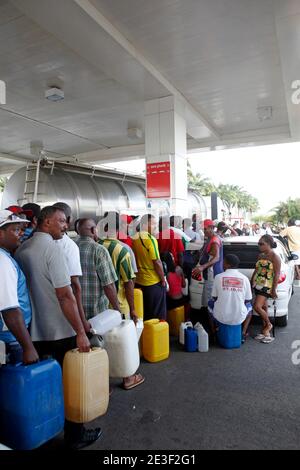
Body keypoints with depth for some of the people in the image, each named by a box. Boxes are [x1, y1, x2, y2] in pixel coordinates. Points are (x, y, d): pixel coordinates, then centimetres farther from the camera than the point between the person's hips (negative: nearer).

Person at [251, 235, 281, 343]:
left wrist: (274, 290, -15)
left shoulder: (274, 257, -9)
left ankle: (268, 324, 10)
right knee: (263, 308, 12)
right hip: (258, 285, 7)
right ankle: (266, 332, 20)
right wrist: (251, 282, 15)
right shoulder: (261, 256, 12)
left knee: (257, 306, -14)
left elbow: (277, 274, -12)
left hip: (266, 286, -7)